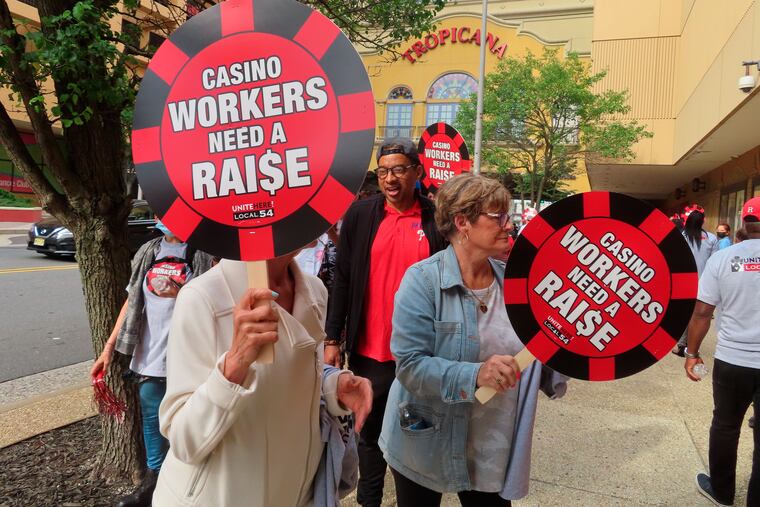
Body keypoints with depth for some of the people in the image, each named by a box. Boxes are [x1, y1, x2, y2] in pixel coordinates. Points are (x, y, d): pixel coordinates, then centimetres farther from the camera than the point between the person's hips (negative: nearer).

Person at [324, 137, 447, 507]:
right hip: (369, 350, 1)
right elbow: (342, 279, 2)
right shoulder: (360, 214, 0)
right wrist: (333, 338, 0)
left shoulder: (437, 219, -3)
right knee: (370, 433, 15)